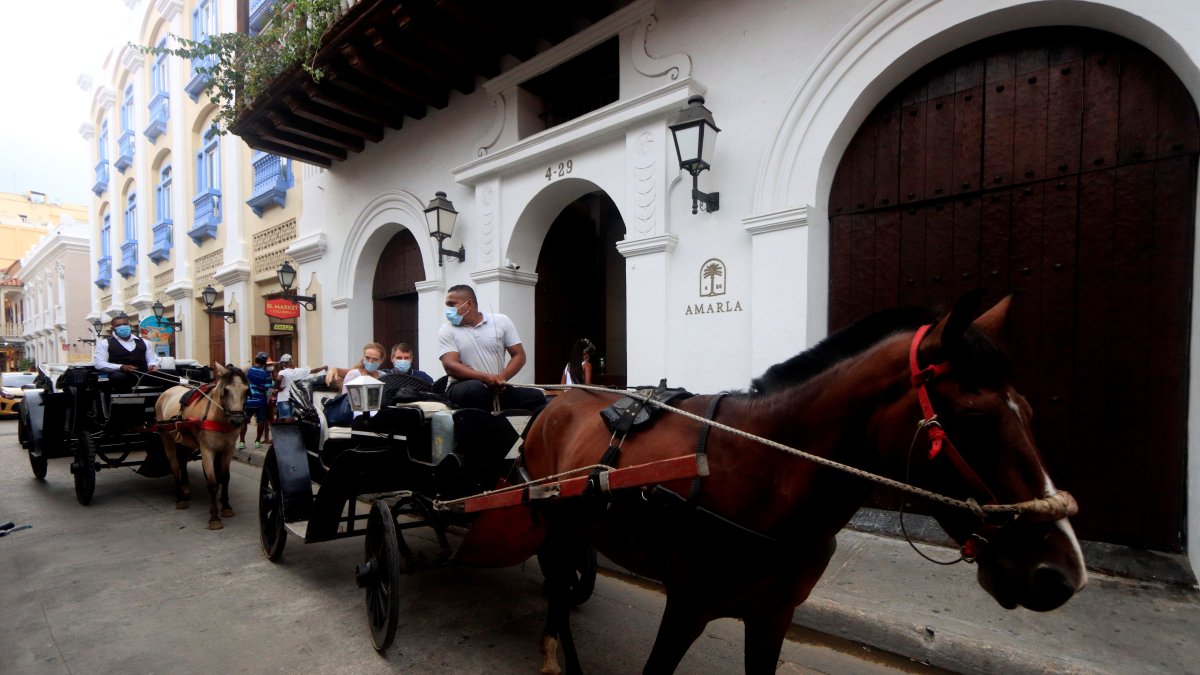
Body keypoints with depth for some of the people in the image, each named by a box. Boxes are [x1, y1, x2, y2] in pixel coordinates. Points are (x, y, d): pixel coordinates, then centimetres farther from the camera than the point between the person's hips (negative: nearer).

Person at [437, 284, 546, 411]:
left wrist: (501, 379, -14)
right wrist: (487, 378, -23)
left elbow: (519, 355, 4)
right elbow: (450, 366, -10)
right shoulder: (446, 330, 2)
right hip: (463, 388, -1)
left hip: (497, 389, 2)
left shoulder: (501, 321, 7)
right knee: (474, 388, -37)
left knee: (536, 397, -23)